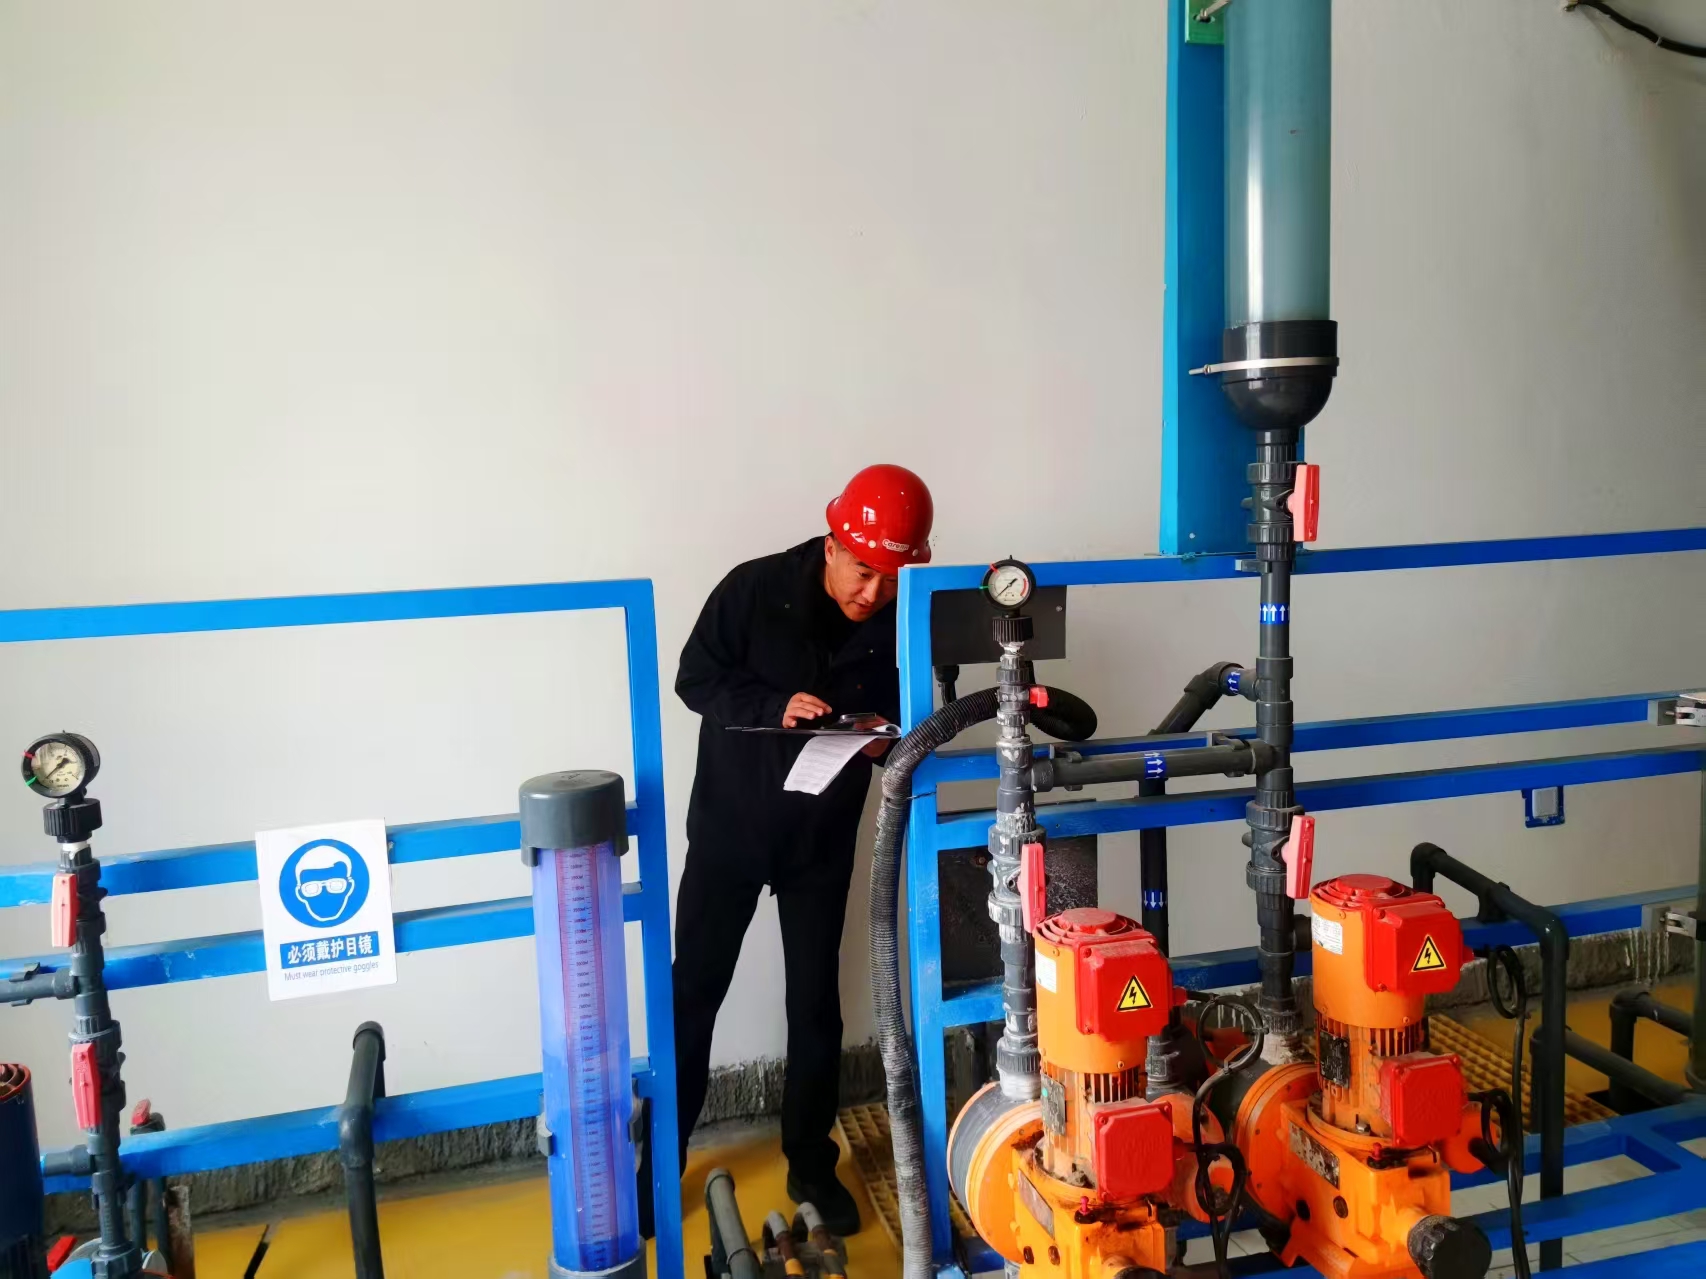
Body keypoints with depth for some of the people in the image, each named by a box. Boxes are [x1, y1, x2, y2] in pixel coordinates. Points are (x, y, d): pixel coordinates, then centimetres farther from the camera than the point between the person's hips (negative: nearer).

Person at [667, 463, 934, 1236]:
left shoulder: (901, 627, -12)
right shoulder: (753, 589, -17)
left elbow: (907, 714, 1)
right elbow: (695, 679, -12)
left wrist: (888, 735, -22)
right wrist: (774, 704, -27)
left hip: (823, 837, 1)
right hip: (728, 824, -1)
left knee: (816, 1001, 9)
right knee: (694, 991, 7)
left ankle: (811, 1165, 27)